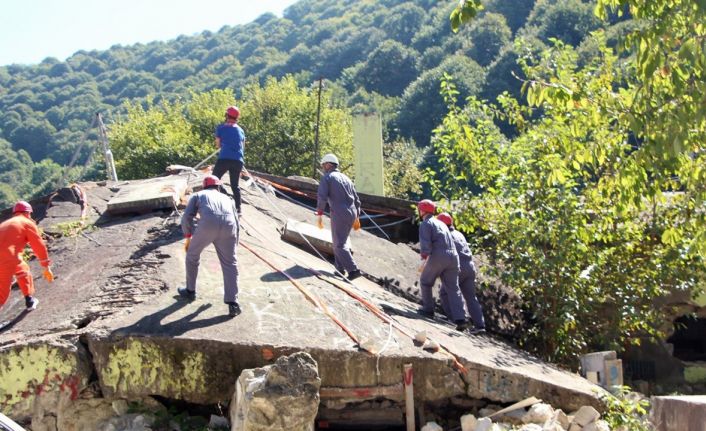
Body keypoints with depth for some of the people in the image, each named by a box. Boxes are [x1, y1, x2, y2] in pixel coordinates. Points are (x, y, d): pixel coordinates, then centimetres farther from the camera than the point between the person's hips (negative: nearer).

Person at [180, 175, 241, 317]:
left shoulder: (197, 195, 31)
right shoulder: (227, 198, 38)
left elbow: (187, 217, 16)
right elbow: (237, 224, 34)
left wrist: (188, 237, 29)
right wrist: (234, 246, 44)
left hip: (207, 225, -2)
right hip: (228, 226, 2)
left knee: (192, 255, 25)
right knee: (230, 263, 13)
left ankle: (190, 290, 38)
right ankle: (232, 303, 3)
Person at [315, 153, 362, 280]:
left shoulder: (326, 178, 0)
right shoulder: (346, 178, 20)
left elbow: (322, 197, -14)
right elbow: (356, 199, 21)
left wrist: (319, 215, -13)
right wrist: (357, 217, 27)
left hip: (338, 214, -7)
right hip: (352, 213, 7)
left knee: (339, 245, -4)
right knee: (341, 241, 20)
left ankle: (353, 270, -14)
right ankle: (340, 268, 19)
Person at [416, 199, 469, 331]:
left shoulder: (425, 224, 2)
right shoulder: (441, 223, 27)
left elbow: (425, 242, -12)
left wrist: (424, 259, -21)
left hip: (438, 256, -7)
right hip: (453, 256, 7)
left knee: (425, 282, 16)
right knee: (453, 288, 3)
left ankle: (428, 309, 20)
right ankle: (460, 319, -7)